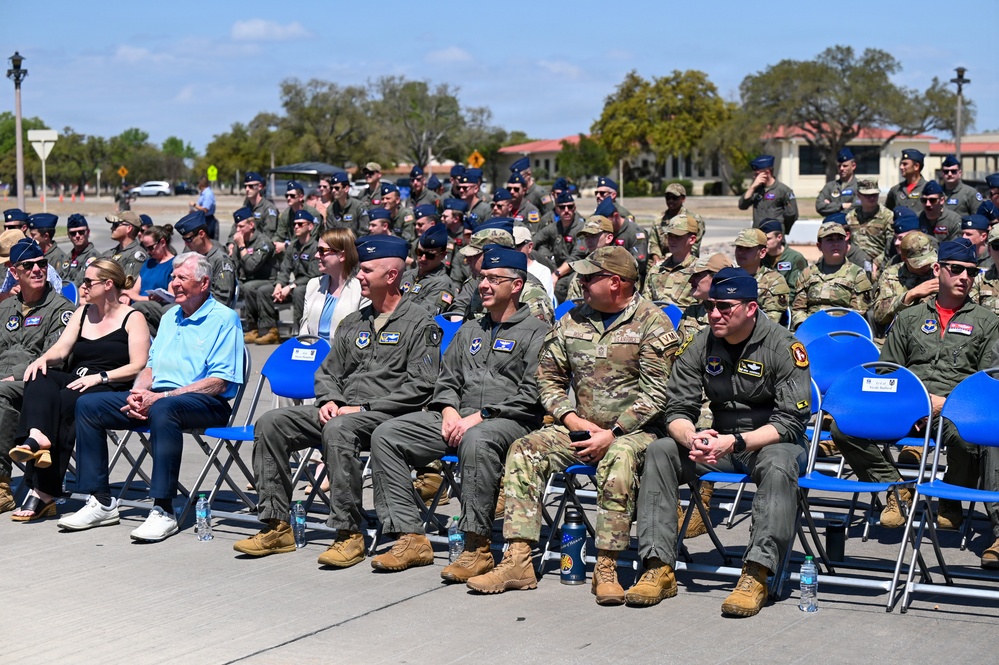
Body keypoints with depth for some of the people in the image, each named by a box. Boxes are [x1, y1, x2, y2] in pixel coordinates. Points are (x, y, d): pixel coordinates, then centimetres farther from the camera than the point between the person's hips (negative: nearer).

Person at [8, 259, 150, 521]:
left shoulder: (132, 319, 4)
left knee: (66, 402, -32)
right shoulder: (82, 313, 24)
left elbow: (139, 367, -7)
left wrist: (99, 377, -18)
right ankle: (37, 436, -52)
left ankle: (44, 492, -34)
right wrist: (44, 359, -10)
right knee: (40, 380, -25)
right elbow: (62, 348, 12)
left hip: (111, 390, -6)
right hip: (74, 380, 6)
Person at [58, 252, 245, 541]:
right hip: (155, 397, 8)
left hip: (208, 404, -8)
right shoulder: (170, 317, 22)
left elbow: (218, 383, -13)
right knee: (88, 405, -6)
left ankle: (163, 511, -38)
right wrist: (137, 393, -1)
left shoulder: (224, 319, -4)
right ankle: (102, 502, -8)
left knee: (163, 409, -41)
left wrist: (162, 396, -19)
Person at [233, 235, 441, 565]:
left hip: (387, 415, -7)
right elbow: (328, 371, 24)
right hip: (343, 409, 8)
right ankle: (276, 526, -9)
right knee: (271, 423, -10)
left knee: (338, 428, -38)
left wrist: (363, 407, -16)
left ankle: (349, 534, -30)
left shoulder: (418, 322, -2)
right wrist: (329, 400, -1)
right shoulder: (353, 322, 21)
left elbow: (421, 386, -12)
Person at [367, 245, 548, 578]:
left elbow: (532, 395, -9)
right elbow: (447, 379, 23)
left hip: (510, 421, -7)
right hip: (458, 417, 7)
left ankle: (477, 547, -33)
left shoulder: (535, 332, 2)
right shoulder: (470, 330, 25)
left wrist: (481, 416, -16)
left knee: (476, 440, -42)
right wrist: (449, 409, 0)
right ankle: (411, 538, -15)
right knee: (386, 435, -11)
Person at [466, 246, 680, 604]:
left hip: (632, 430, -5)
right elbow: (548, 377, 13)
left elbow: (655, 393, -12)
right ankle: (518, 561, -20)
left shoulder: (651, 322, -6)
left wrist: (612, 434, -20)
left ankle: (606, 568, -32)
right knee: (524, 450, -16)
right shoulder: (573, 319, 10)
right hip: (580, 427, 5)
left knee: (619, 459, -37)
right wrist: (572, 419, -4)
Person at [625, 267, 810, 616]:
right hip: (720, 441, 5)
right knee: (659, 452, -17)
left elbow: (790, 421, -18)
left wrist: (736, 442, -31)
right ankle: (659, 567, -19)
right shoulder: (699, 345, -1)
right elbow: (678, 410, -2)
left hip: (774, 441, -4)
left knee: (778, 465, -38)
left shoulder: (783, 346, -14)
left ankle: (756, 575, -39)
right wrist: (692, 439, -27)